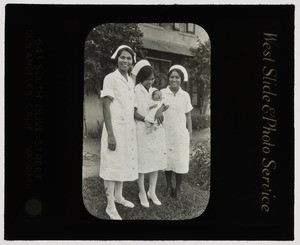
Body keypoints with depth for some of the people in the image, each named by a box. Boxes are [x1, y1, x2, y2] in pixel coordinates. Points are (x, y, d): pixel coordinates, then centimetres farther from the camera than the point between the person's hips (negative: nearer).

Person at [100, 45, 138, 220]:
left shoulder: (131, 82, 11)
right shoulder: (111, 78, -10)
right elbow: (106, 107, -14)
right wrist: (110, 134, -19)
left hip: (129, 129, 7)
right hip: (115, 128, -7)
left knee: (125, 163, 13)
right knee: (112, 165, -2)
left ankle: (118, 196, 27)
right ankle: (110, 205, 4)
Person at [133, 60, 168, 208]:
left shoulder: (155, 91, 10)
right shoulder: (136, 91, -7)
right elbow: (134, 113, -10)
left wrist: (160, 110, -22)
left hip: (156, 132, 6)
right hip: (142, 131, -5)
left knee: (156, 161, 9)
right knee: (142, 162, 1)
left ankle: (152, 192, 21)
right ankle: (142, 193, 16)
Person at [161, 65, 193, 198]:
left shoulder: (185, 95, 2)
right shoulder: (162, 93, -3)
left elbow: (188, 116, 7)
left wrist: (190, 133, 7)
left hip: (180, 133, 1)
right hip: (165, 132, -1)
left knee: (180, 160, 2)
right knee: (167, 159, 8)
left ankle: (178, 187, 18)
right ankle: (169, 185, 24)